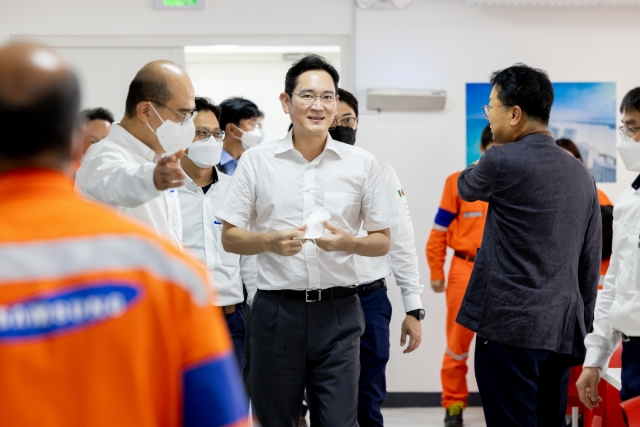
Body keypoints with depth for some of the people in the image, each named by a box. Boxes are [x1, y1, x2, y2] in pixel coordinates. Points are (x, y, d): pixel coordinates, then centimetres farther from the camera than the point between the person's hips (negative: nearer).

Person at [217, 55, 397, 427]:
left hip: (338, 310, 0)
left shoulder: (362, 164, 5)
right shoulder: (257, 161, 3)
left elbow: (383, 241, 8)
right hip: (276, 309, 0)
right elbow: (230, 238, 5)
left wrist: (349, 242, -13)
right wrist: (270, 241, -14)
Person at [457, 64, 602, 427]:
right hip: (563, 332, 7)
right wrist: (582, 327, 19)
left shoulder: (502, 160, -11)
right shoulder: (581, 173, 11)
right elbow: (591, 263, 13)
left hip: (511, 329, -7)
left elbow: (467, 188, 12)